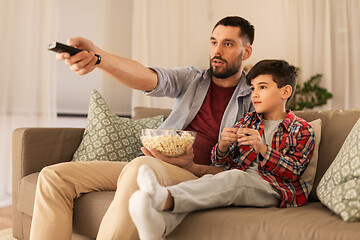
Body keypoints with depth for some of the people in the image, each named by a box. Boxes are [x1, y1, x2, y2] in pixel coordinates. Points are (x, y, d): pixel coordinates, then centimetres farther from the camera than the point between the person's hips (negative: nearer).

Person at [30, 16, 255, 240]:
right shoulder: (192, 78, 14)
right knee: (53, 176, -7)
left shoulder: (254, 99, 5)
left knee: (142, 167, -41)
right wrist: (97, 56, -28)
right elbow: (148, 78, -8)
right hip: (150, 165, 5)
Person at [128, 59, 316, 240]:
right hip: (236, 185, 5)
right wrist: (223, 145, -6)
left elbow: (294, 171, -4)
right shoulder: (247, 121, 23)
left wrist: (262, 147, -16)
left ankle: (166, 197, -58)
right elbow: (220, 162, 18)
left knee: (234, 177, -36)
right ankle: (159, 223, -56)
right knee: (208, 180, -29)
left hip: (272, 189, -4)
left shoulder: (302, 130, 10)